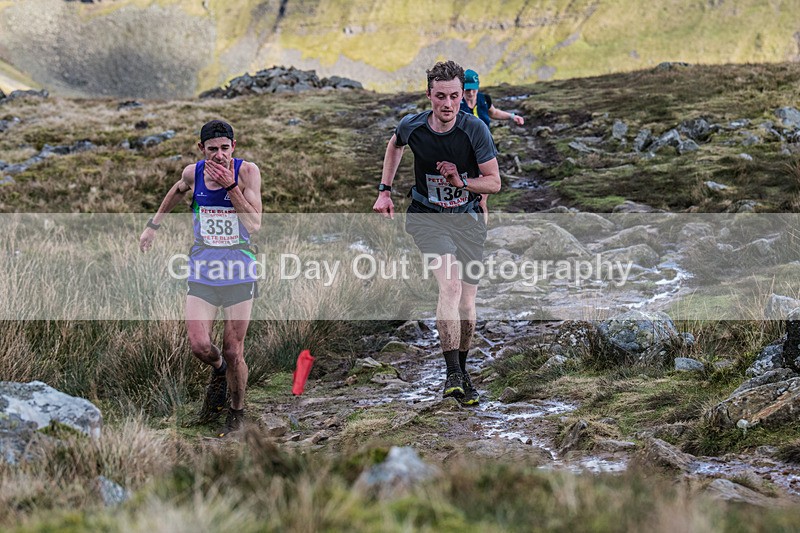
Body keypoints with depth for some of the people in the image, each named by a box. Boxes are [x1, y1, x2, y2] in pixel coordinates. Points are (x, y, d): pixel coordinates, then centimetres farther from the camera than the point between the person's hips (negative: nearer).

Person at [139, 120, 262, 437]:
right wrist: (154, 224, 27)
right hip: (202, 270, 2)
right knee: (199, 346, -10)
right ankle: (218, 371, 27)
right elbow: (179, 190, 23)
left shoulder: (247, 172, -12)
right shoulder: (193, 173, -2)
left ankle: (237, 413, 23)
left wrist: (230, 186, -27)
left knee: (233, 352, -1)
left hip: (239, 272, -2)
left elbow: (254, 225, -21)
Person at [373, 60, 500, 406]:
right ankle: (453, 375, -25)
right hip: (427, 217, -1)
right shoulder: (412, 127, -11)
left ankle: (462, 371, 28)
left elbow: (494, 182, -8)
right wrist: (385, 190, 12)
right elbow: (395, 145, 16)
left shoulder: (475, 129, -15)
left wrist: (461, 181, -25)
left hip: (467, 219, 1)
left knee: (466, 303, 5)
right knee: (450, 286, -24)